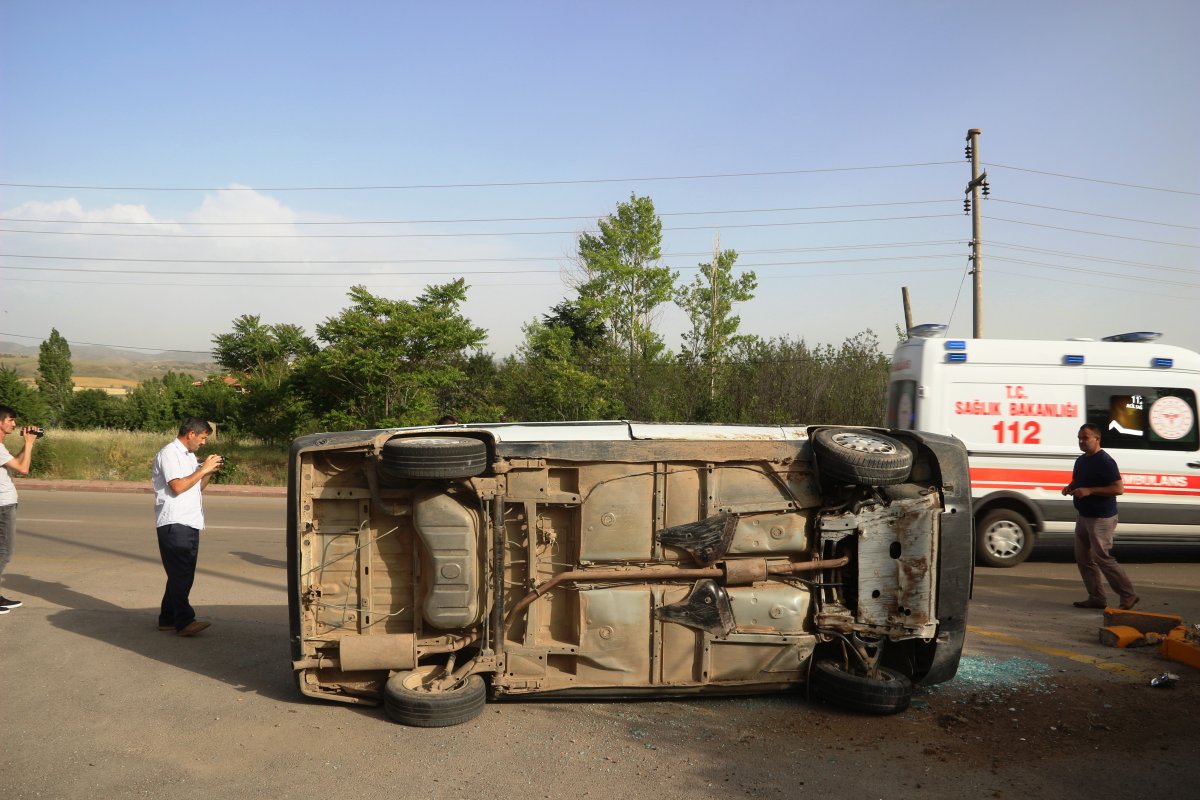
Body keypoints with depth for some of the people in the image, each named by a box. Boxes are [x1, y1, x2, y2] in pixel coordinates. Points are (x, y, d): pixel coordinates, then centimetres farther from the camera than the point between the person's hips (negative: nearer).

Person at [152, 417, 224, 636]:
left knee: (182, 574, 10)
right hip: (173, 523, -9)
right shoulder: (169, 454, -8)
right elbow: (178, 487, -19)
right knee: (180, 573, -12)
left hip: (190, 523, 9)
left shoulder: (190, 455, 20)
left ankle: (168, 619, 16)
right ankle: (184, 621, -15)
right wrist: (203, 469, -13)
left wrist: (210, 472, 7)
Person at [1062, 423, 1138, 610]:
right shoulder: (1081, 460, 12)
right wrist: (1070, 487, 3)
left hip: (1101, 518, -9)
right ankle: (1096, 598, 16)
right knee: (1083, 558, 9)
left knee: (1102, 558, -7)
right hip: (1083, 516, 9)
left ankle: (1128, 596, 6)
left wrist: (1089, 491, -26)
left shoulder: (1105, 462, -16)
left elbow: (1118, 489, -21)